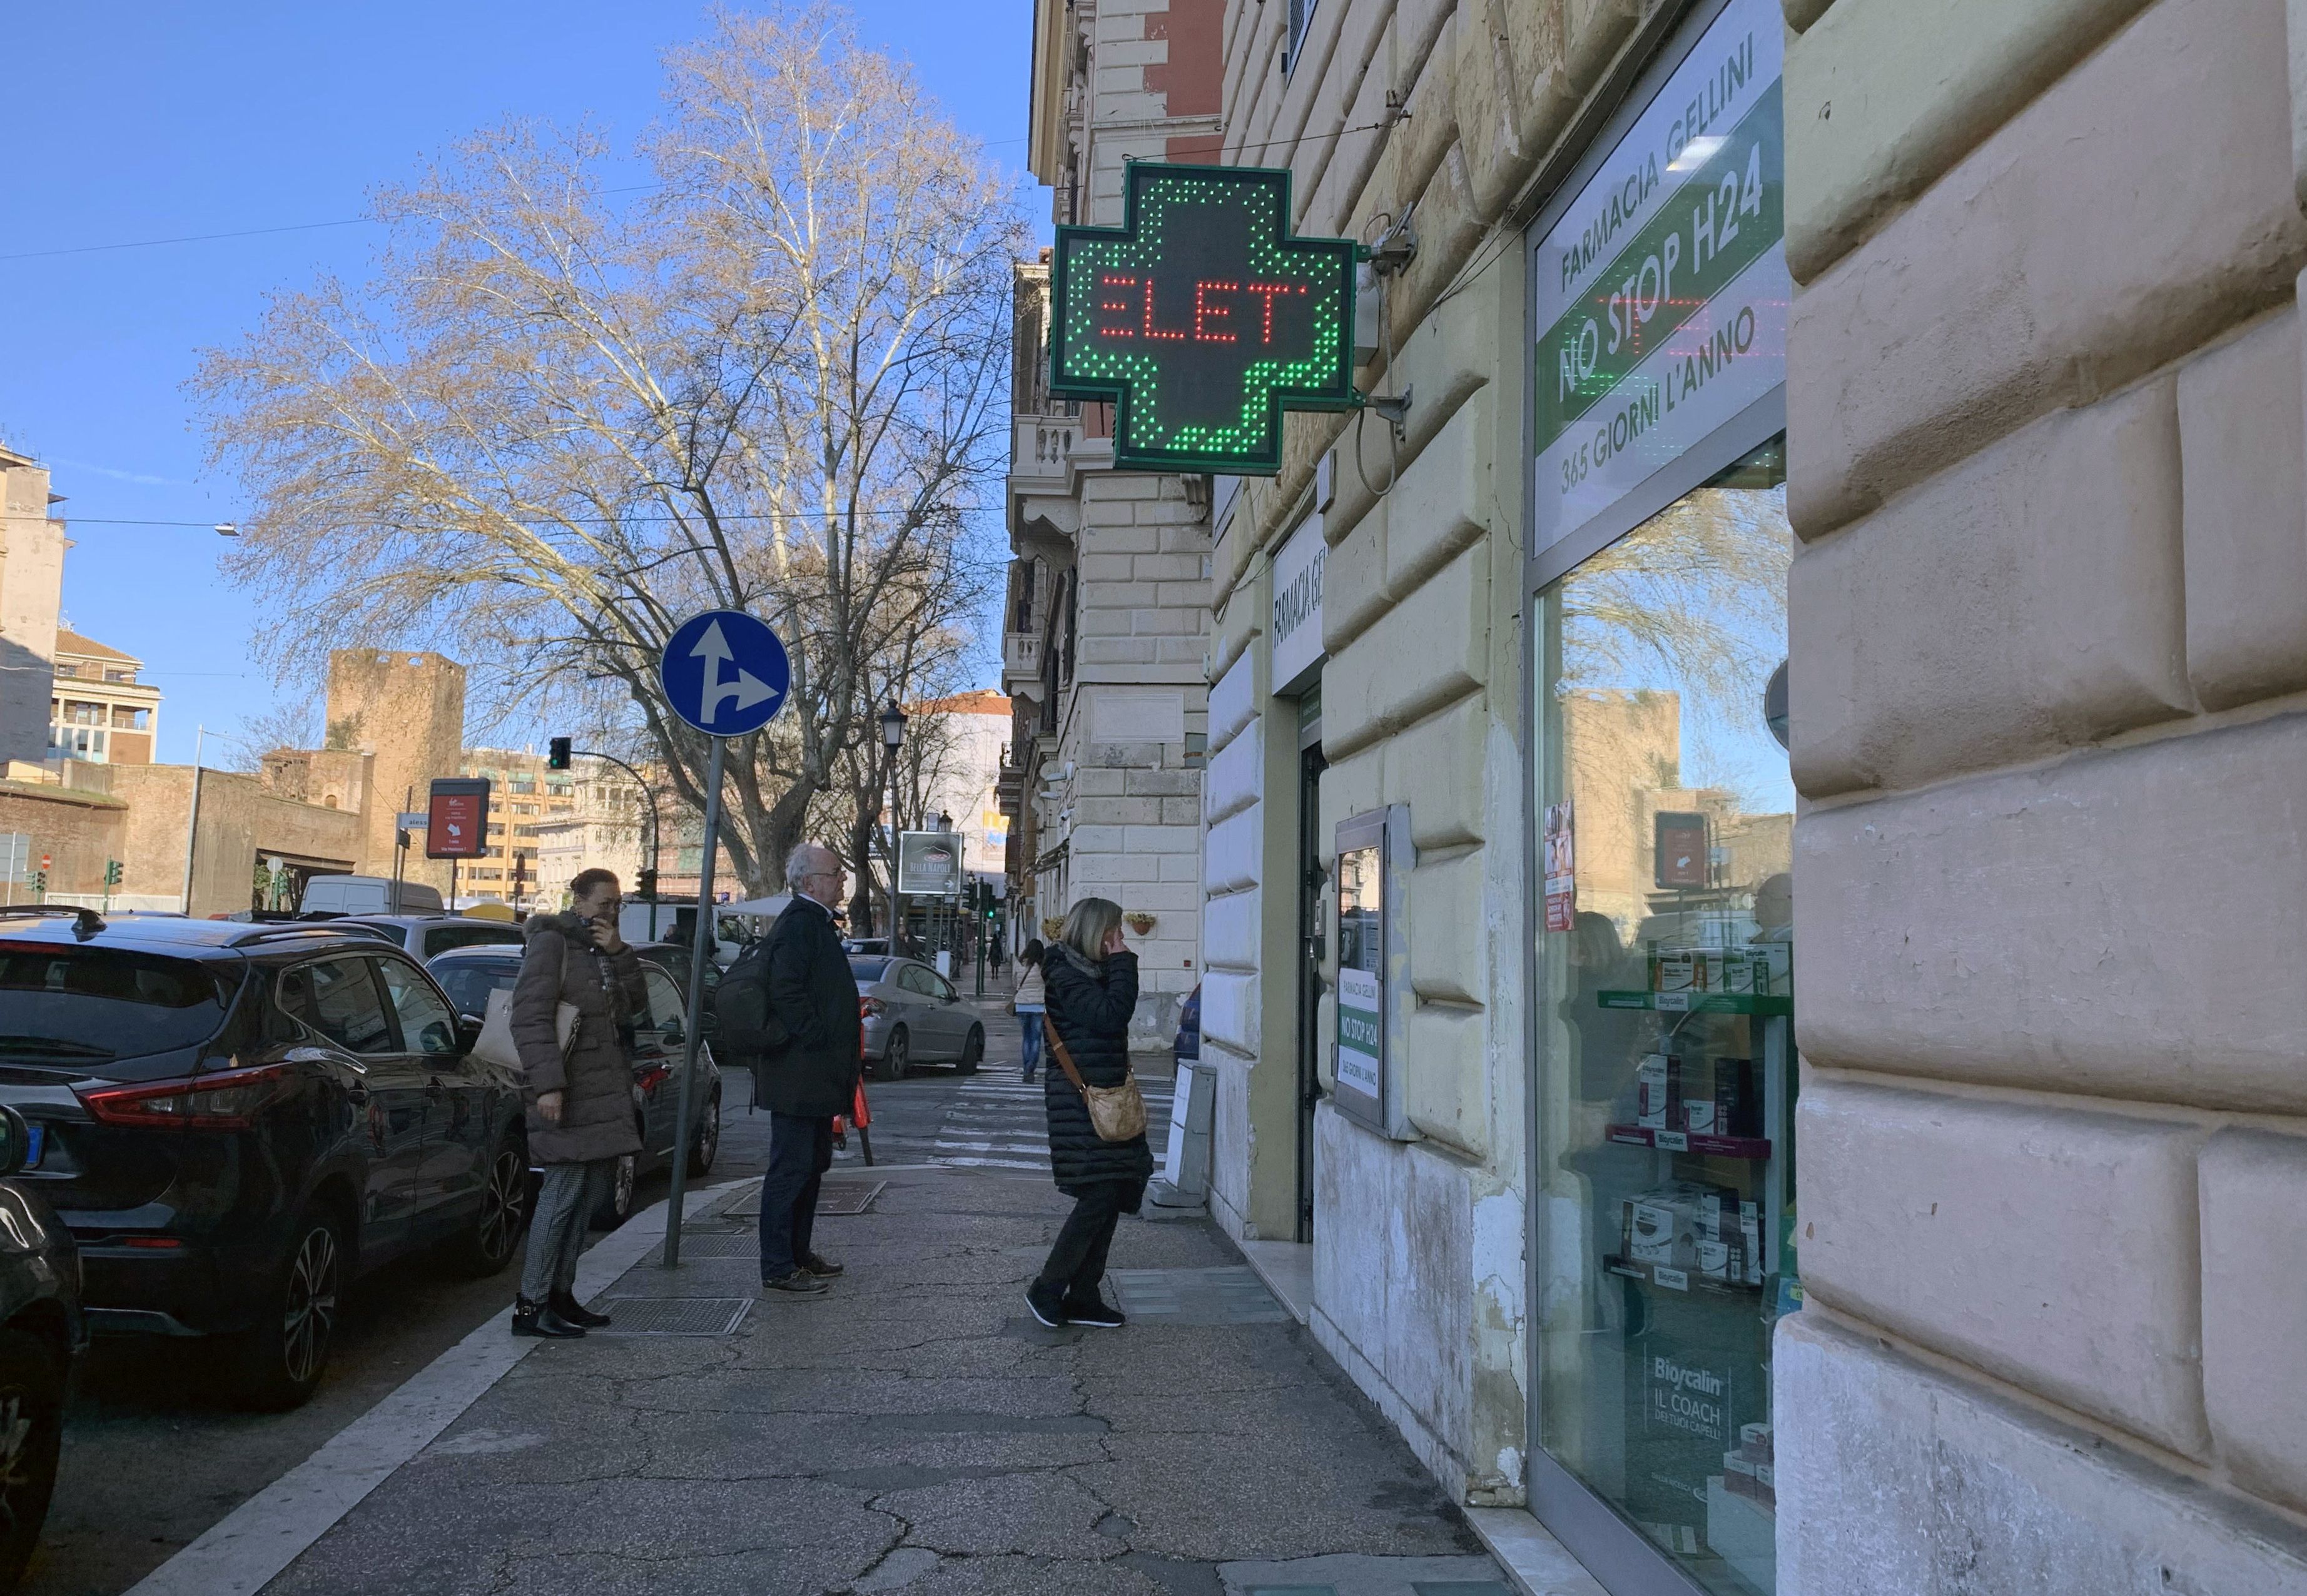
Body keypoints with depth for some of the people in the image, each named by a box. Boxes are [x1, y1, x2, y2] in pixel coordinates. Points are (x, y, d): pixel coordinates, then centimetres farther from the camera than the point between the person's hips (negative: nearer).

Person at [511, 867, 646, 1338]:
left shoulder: (603, 949, 17)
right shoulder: (551, 943, -8)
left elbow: (635, 1007, 10)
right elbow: (530, 1017, -16)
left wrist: (620, 956, -4)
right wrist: (546, 1084, -23)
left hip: (605, 1090, 9)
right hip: (568, 1094, -9)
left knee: (590, 1194, 10)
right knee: (564, 1192, -10)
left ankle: (560, 1294, 19)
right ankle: (531, 1306, -5)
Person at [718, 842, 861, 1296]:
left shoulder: (815, 922, 17)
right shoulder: (800, 923, -16)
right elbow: (786, 991, -26)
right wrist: (818, 1040, -20)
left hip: (816, 1076, 11)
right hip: (798, 1075, -11)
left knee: (811, 1164, 18)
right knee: (791, 1169, -4)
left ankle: (799, 1252, 29)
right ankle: (779, 1267, 2)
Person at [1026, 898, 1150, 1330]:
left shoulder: (1092, 972, 17)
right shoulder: (1066, 976, -12)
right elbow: (1112, 1014, -24)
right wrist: (1123, 962, -16)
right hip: (1082, 1103, -10)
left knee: (1112, 1197, 9)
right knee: (1100, 1195, -12)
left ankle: (1083, 1297, 15)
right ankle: (1047, 1290, 0)